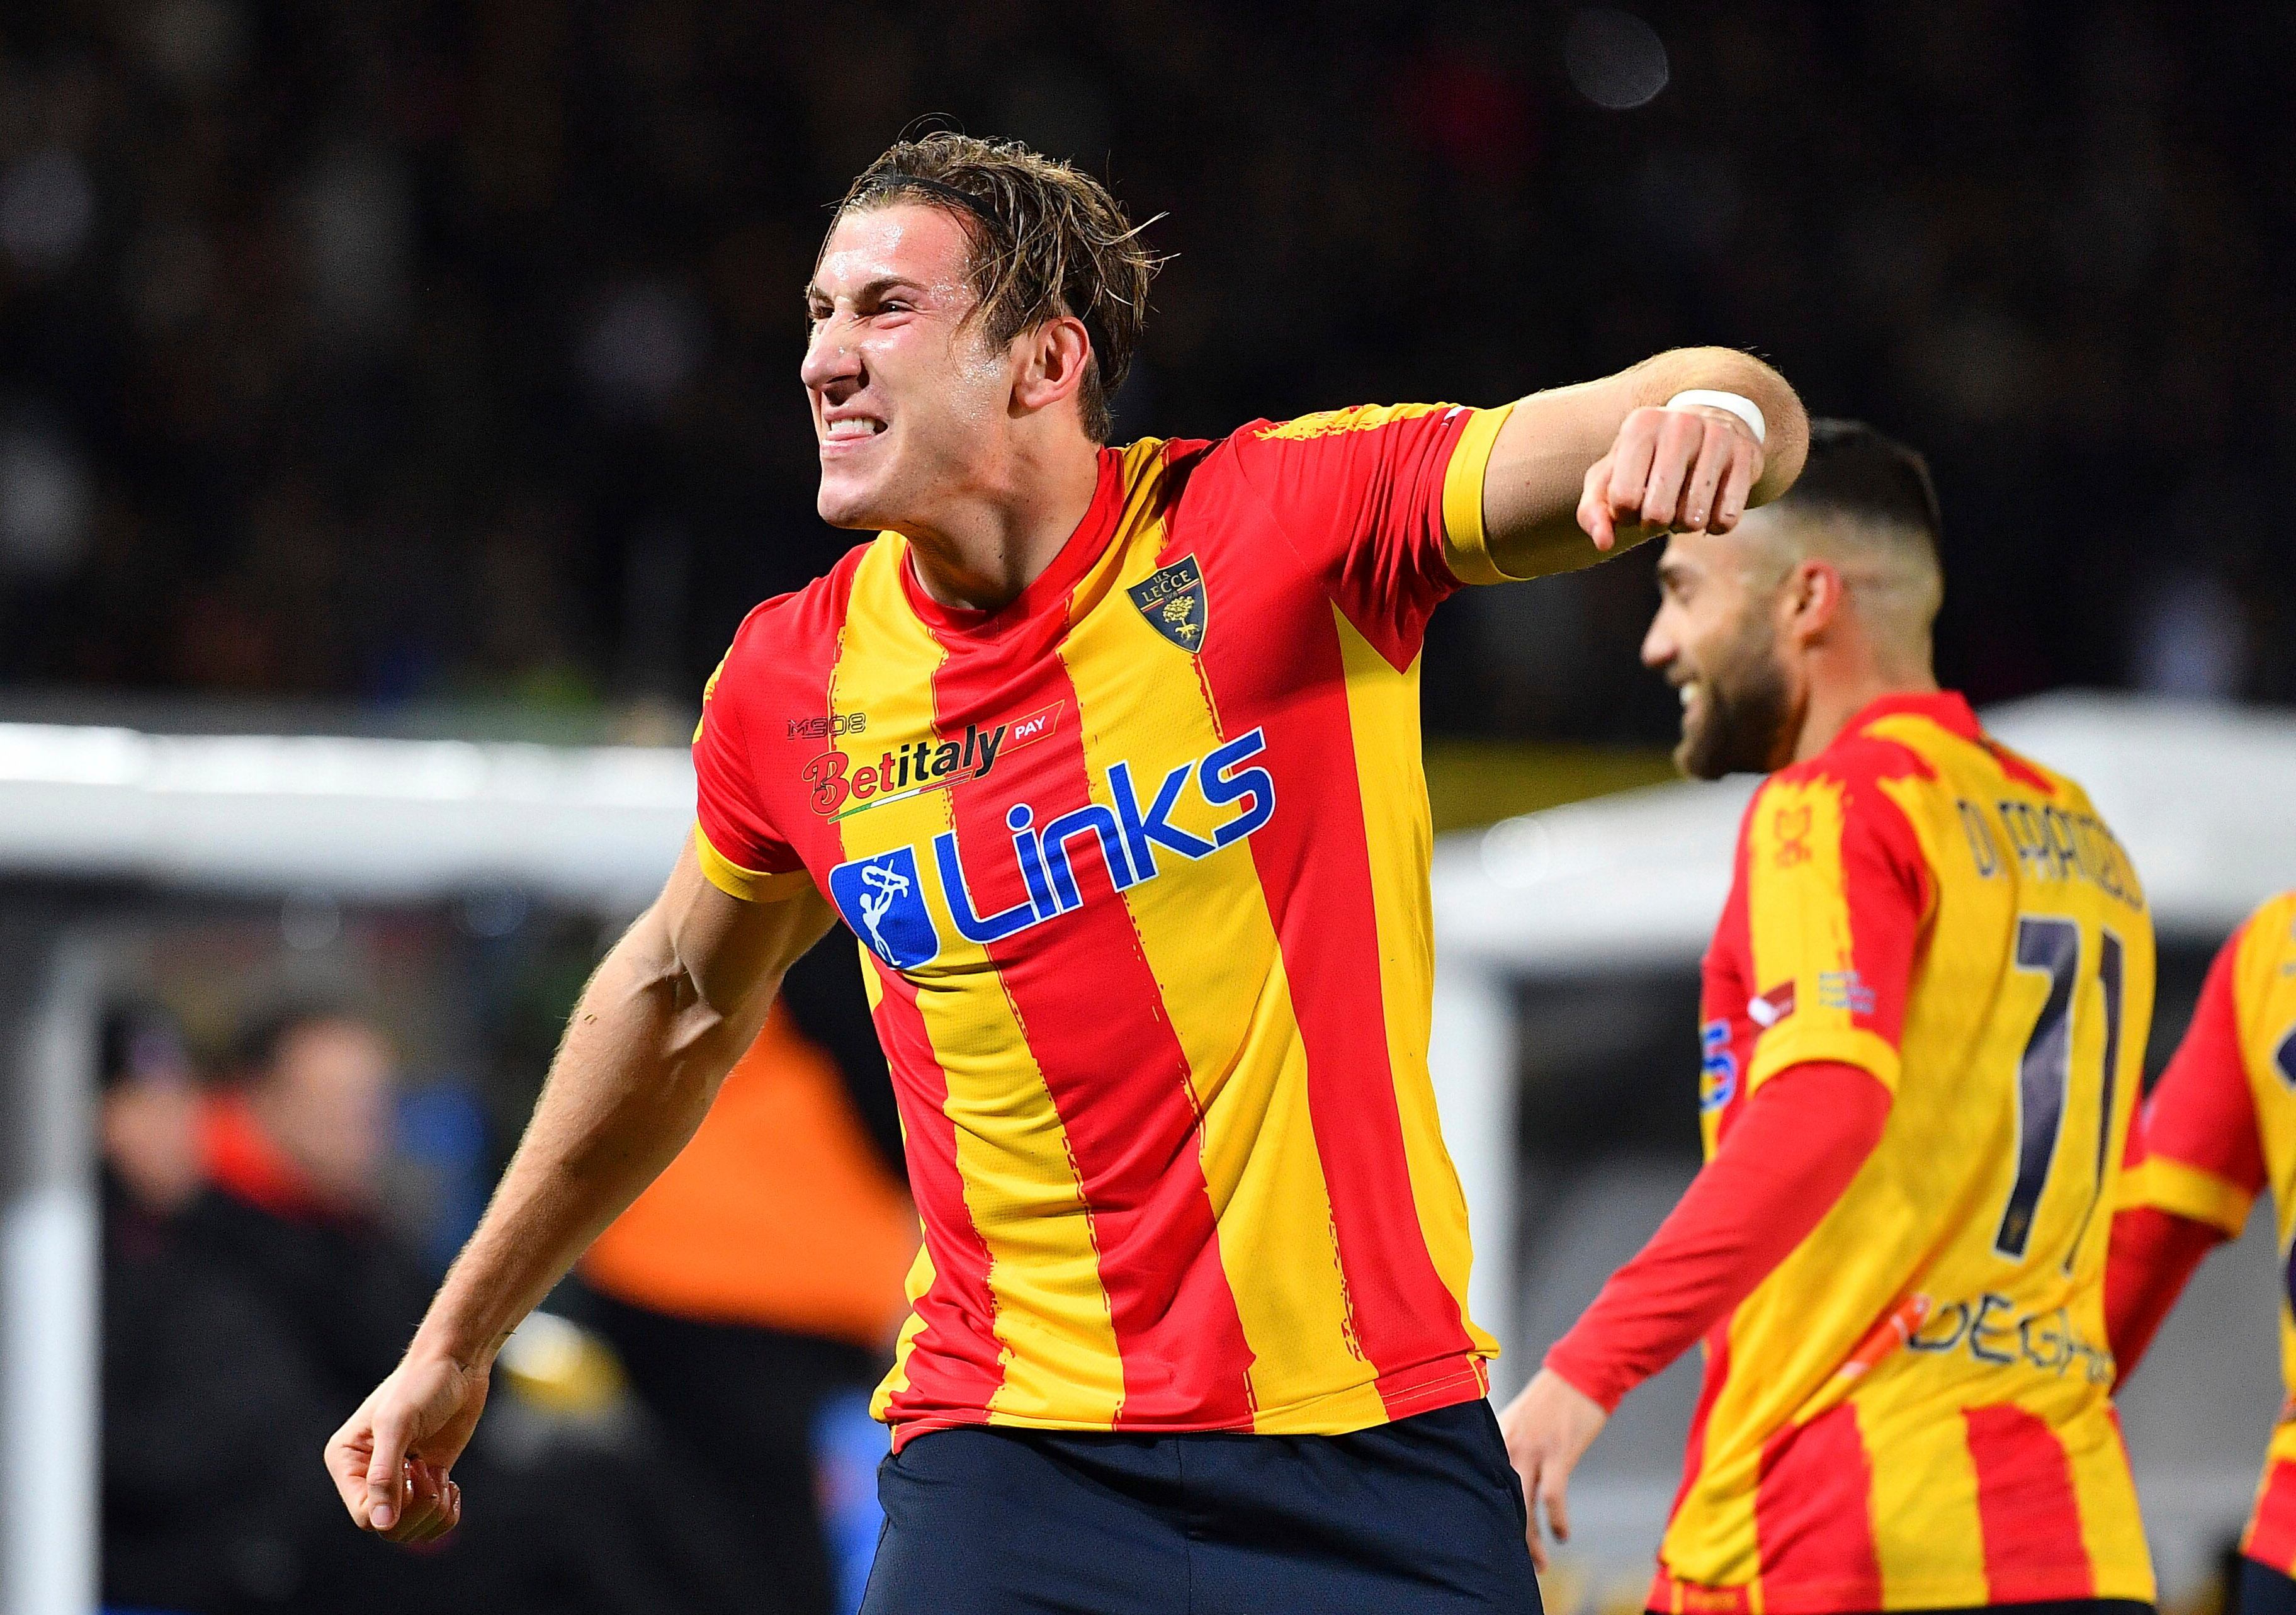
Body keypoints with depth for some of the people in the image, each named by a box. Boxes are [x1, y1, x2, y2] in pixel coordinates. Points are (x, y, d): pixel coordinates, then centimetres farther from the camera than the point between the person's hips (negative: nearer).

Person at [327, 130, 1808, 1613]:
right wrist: (456, 1343, 29)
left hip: (1371, 1439, -2)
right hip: (1010, 1444, 2)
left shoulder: (1289, 518, -8)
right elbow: (683, 1000, 22)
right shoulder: (791, 684, 3)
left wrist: (1710, 407, -44)